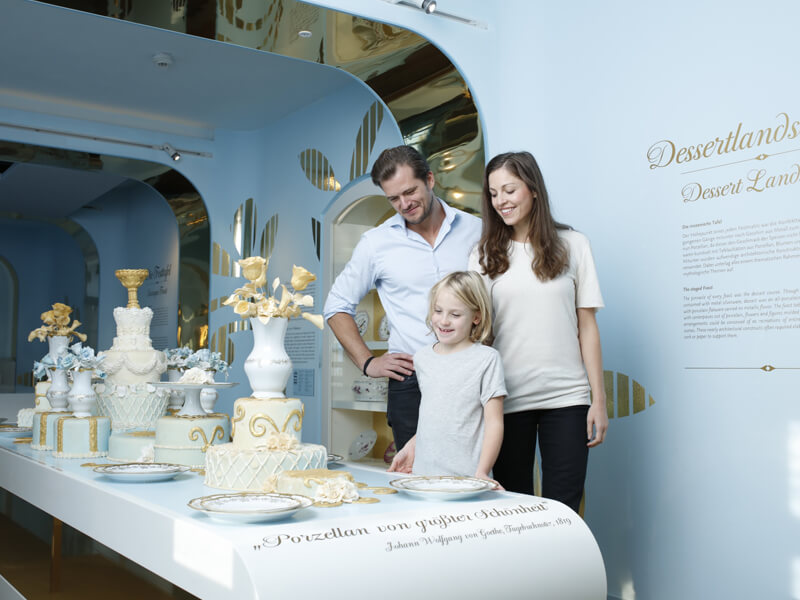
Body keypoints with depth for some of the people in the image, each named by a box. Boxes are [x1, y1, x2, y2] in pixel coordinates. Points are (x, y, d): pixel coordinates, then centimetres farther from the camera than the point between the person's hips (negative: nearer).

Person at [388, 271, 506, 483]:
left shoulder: (486, 359, -6)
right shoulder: (422, 357, 10)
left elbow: (494, 422, -8)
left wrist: (481, 473, -15)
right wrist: (410, 447, 13)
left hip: (465, 475, -4)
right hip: (422, 471, 4)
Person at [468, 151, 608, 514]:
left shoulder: (572, 245, 6)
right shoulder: (485, 255, 7)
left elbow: (587, 325, 5)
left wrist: (598, 400, 1)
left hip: (566, 398, 0)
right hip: (508, 399, 1)